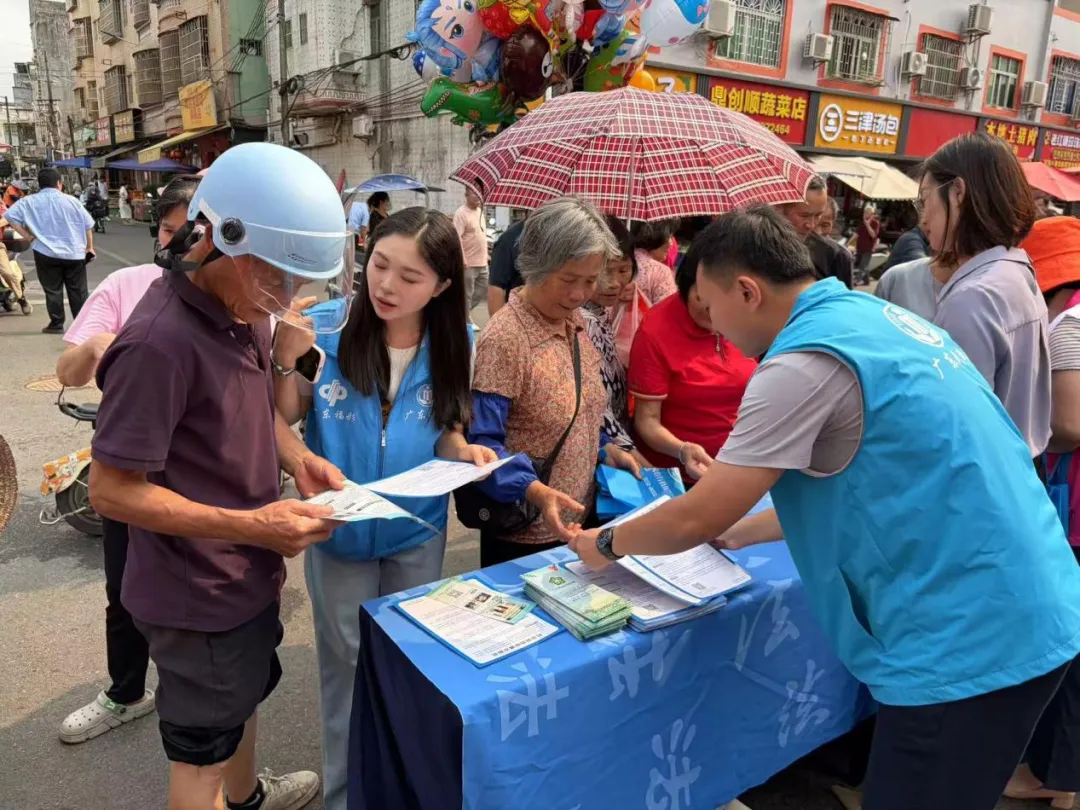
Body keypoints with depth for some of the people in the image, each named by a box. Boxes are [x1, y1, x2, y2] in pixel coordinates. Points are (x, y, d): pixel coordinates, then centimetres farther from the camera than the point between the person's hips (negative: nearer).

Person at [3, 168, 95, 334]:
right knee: (78, 290, 8)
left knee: (53, 291, 6)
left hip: (46, 253, -1)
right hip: (74, 253, 1)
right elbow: (88, 225, 4)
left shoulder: (29, 202, 2)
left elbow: (10, 215, -7)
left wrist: (29, 236, -1)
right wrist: (89, 247, 14)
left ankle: (56, 325, 7)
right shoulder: (71, 201, 3)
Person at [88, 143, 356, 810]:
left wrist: (297, 458, -7)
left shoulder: (244, 308, -2)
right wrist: (249, 525, -29)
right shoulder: (160, 342, -29)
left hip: (248, 568, 9)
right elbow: (111, 490, -25)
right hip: (197, 592, -9)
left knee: (244, 693, 32)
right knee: (202, 749, 14)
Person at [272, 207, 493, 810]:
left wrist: (464, 451, -21)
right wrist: (286, 359, -25)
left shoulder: (455, 344, -12)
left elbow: (447, 430, 0)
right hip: (340, 529, -1)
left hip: (417, 533, 2)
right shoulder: (327, 325, -16)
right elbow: (285, 419, -9)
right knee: (348, 662, 15)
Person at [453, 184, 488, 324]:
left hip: (482, 262, 9)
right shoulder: (461, 213, -14)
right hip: (468, 263, -9)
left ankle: (463, 312, 29)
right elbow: (457, 238, -20)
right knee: (467, 295, 2)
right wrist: (462, 260, -25)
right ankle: (467, 322, 12)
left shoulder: (480, 211, 13)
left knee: (483, 292, 15)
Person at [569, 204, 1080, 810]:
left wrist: (606, 545, 2)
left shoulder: (804, 363, -21)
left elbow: (696, 519, -16)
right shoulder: (877, 317, 8)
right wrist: (741, 532, 20)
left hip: (968, 639, -9)